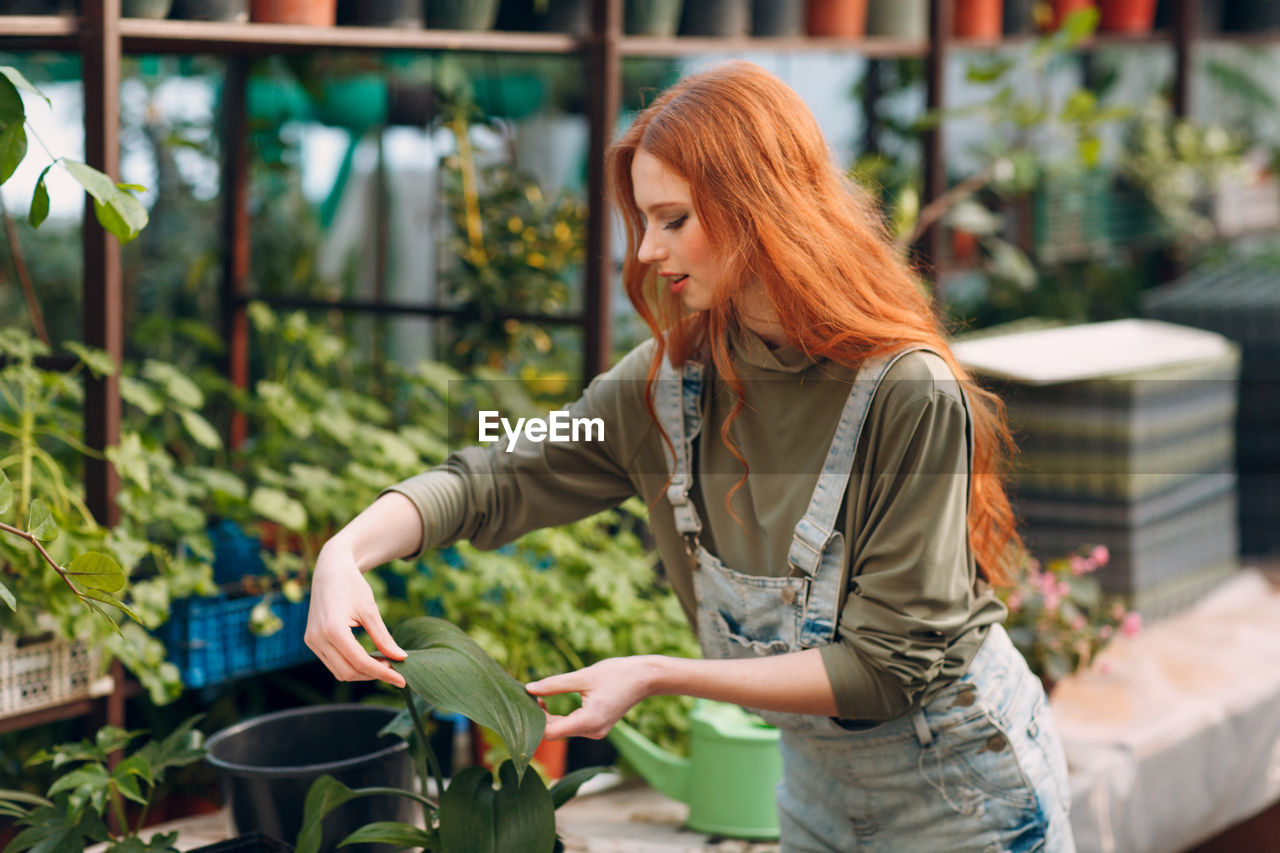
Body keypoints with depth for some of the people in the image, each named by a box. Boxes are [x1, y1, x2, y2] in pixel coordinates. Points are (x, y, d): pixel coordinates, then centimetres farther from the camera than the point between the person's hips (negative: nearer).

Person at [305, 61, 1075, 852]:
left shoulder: (909, 394, -27)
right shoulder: (669, 380, -8)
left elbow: (888, 665, -25)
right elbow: (500, 479, -6)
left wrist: (659, 676, -28)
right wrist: (347, 551, -25)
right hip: (817, 780, 5)